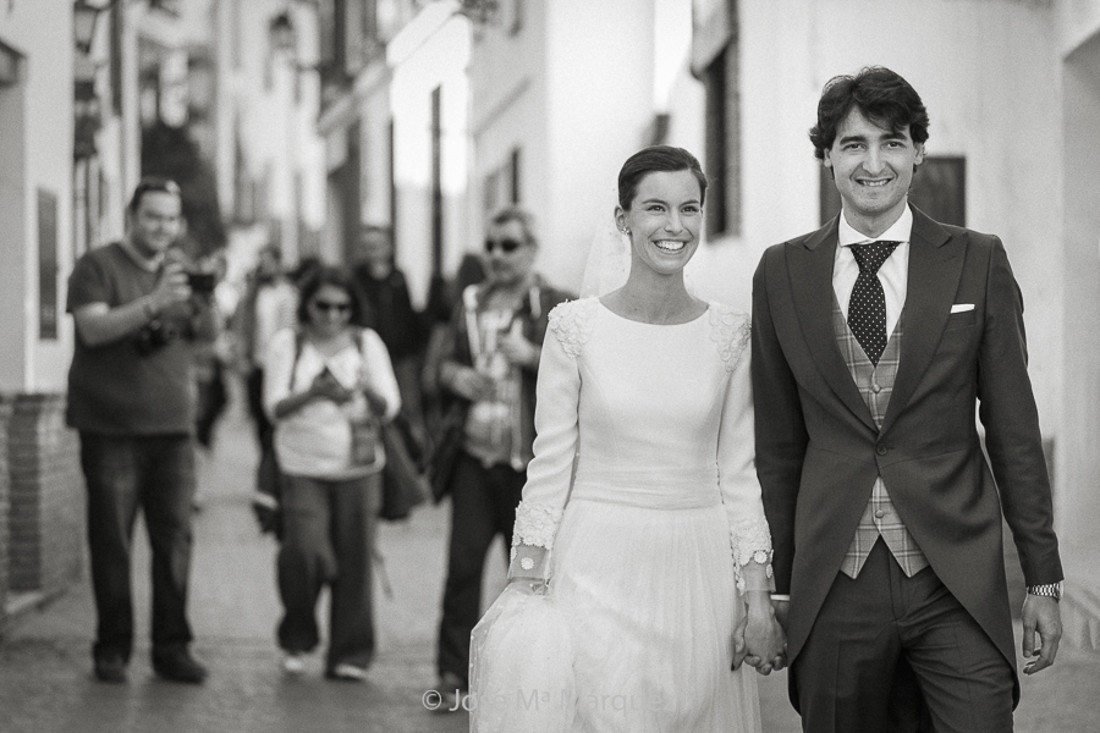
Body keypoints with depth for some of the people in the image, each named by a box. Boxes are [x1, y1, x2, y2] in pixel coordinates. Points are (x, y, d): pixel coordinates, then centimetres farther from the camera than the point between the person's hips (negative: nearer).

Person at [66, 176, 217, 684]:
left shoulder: (182, 273, 15)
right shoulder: (97, 266, -2)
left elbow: (206, 334, 19)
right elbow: (93, 328, -17)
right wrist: (153, 303, -28)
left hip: (171, 428, 4)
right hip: (110, 430, -4)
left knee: (174, 539, -1)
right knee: (112, 542, -1)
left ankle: (172, 646, 5)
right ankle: (112, 650, 6)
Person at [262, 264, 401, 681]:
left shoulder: (366, 343, 7)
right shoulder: (287, 344, 2)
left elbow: (390, 407, 2)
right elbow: (274, 407, -4)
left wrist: (368, 392, -20)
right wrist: (313, 392, -20)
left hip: (358, 467, 2)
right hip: (303, 468, -2)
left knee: (355, 561, -2)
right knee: (305, 551, -16)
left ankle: (349, 655, 9)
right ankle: (297, 640, 8)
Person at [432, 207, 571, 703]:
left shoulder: (557, 306, 0)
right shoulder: (471, 302, 14)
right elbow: (444, 360, 19)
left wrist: (534, 357, -22)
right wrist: (456, 375, -3)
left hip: (531, 463, -3)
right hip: (473, 457, 3)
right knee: (463, 565, -3)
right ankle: (453, 675, 2)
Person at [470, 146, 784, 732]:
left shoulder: (728, 333, 3)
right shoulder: (575, 326, -3)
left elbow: (739, 470, 5)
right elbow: (550, 464, -1)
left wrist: (758, 597, 1)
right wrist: (525, 583, -6)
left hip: (698, 571, 2)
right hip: (597, 567, -2)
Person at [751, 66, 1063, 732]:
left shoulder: (979, 262, 3)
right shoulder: (782, 273, 7)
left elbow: (1015, 429, 4)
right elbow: (779, 442, 10)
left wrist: (1043, 580, 3)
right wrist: (779, 580, 8)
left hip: (958, 580, -1)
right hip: (833, 584, 1)